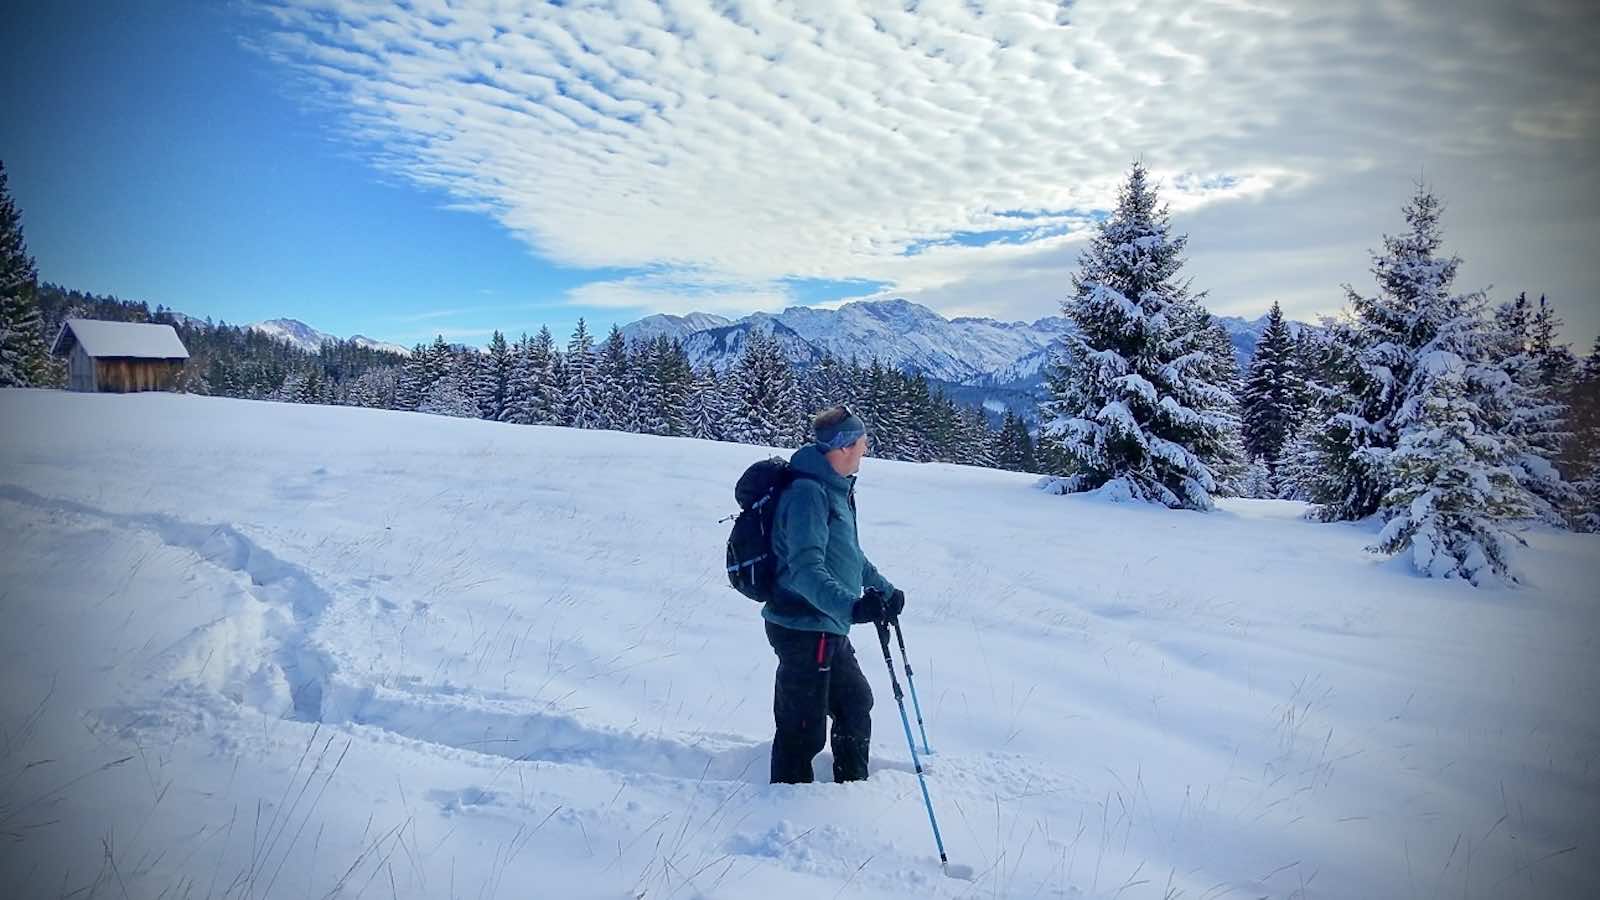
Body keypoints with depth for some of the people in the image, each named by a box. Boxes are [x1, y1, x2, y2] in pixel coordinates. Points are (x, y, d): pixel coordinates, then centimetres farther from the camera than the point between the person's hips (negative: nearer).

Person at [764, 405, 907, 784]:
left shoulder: (835, 490, 14)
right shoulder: (808, 492, -20)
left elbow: (850, 554, 28)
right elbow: (806, 568, -31)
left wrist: (885, 591, 36)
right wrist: (850, 606, -44)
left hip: (829, 630, 11)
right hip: (804, 628, -11)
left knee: (856, 703, 24)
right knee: (804, 731, -1)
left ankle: (853, 785, 42)